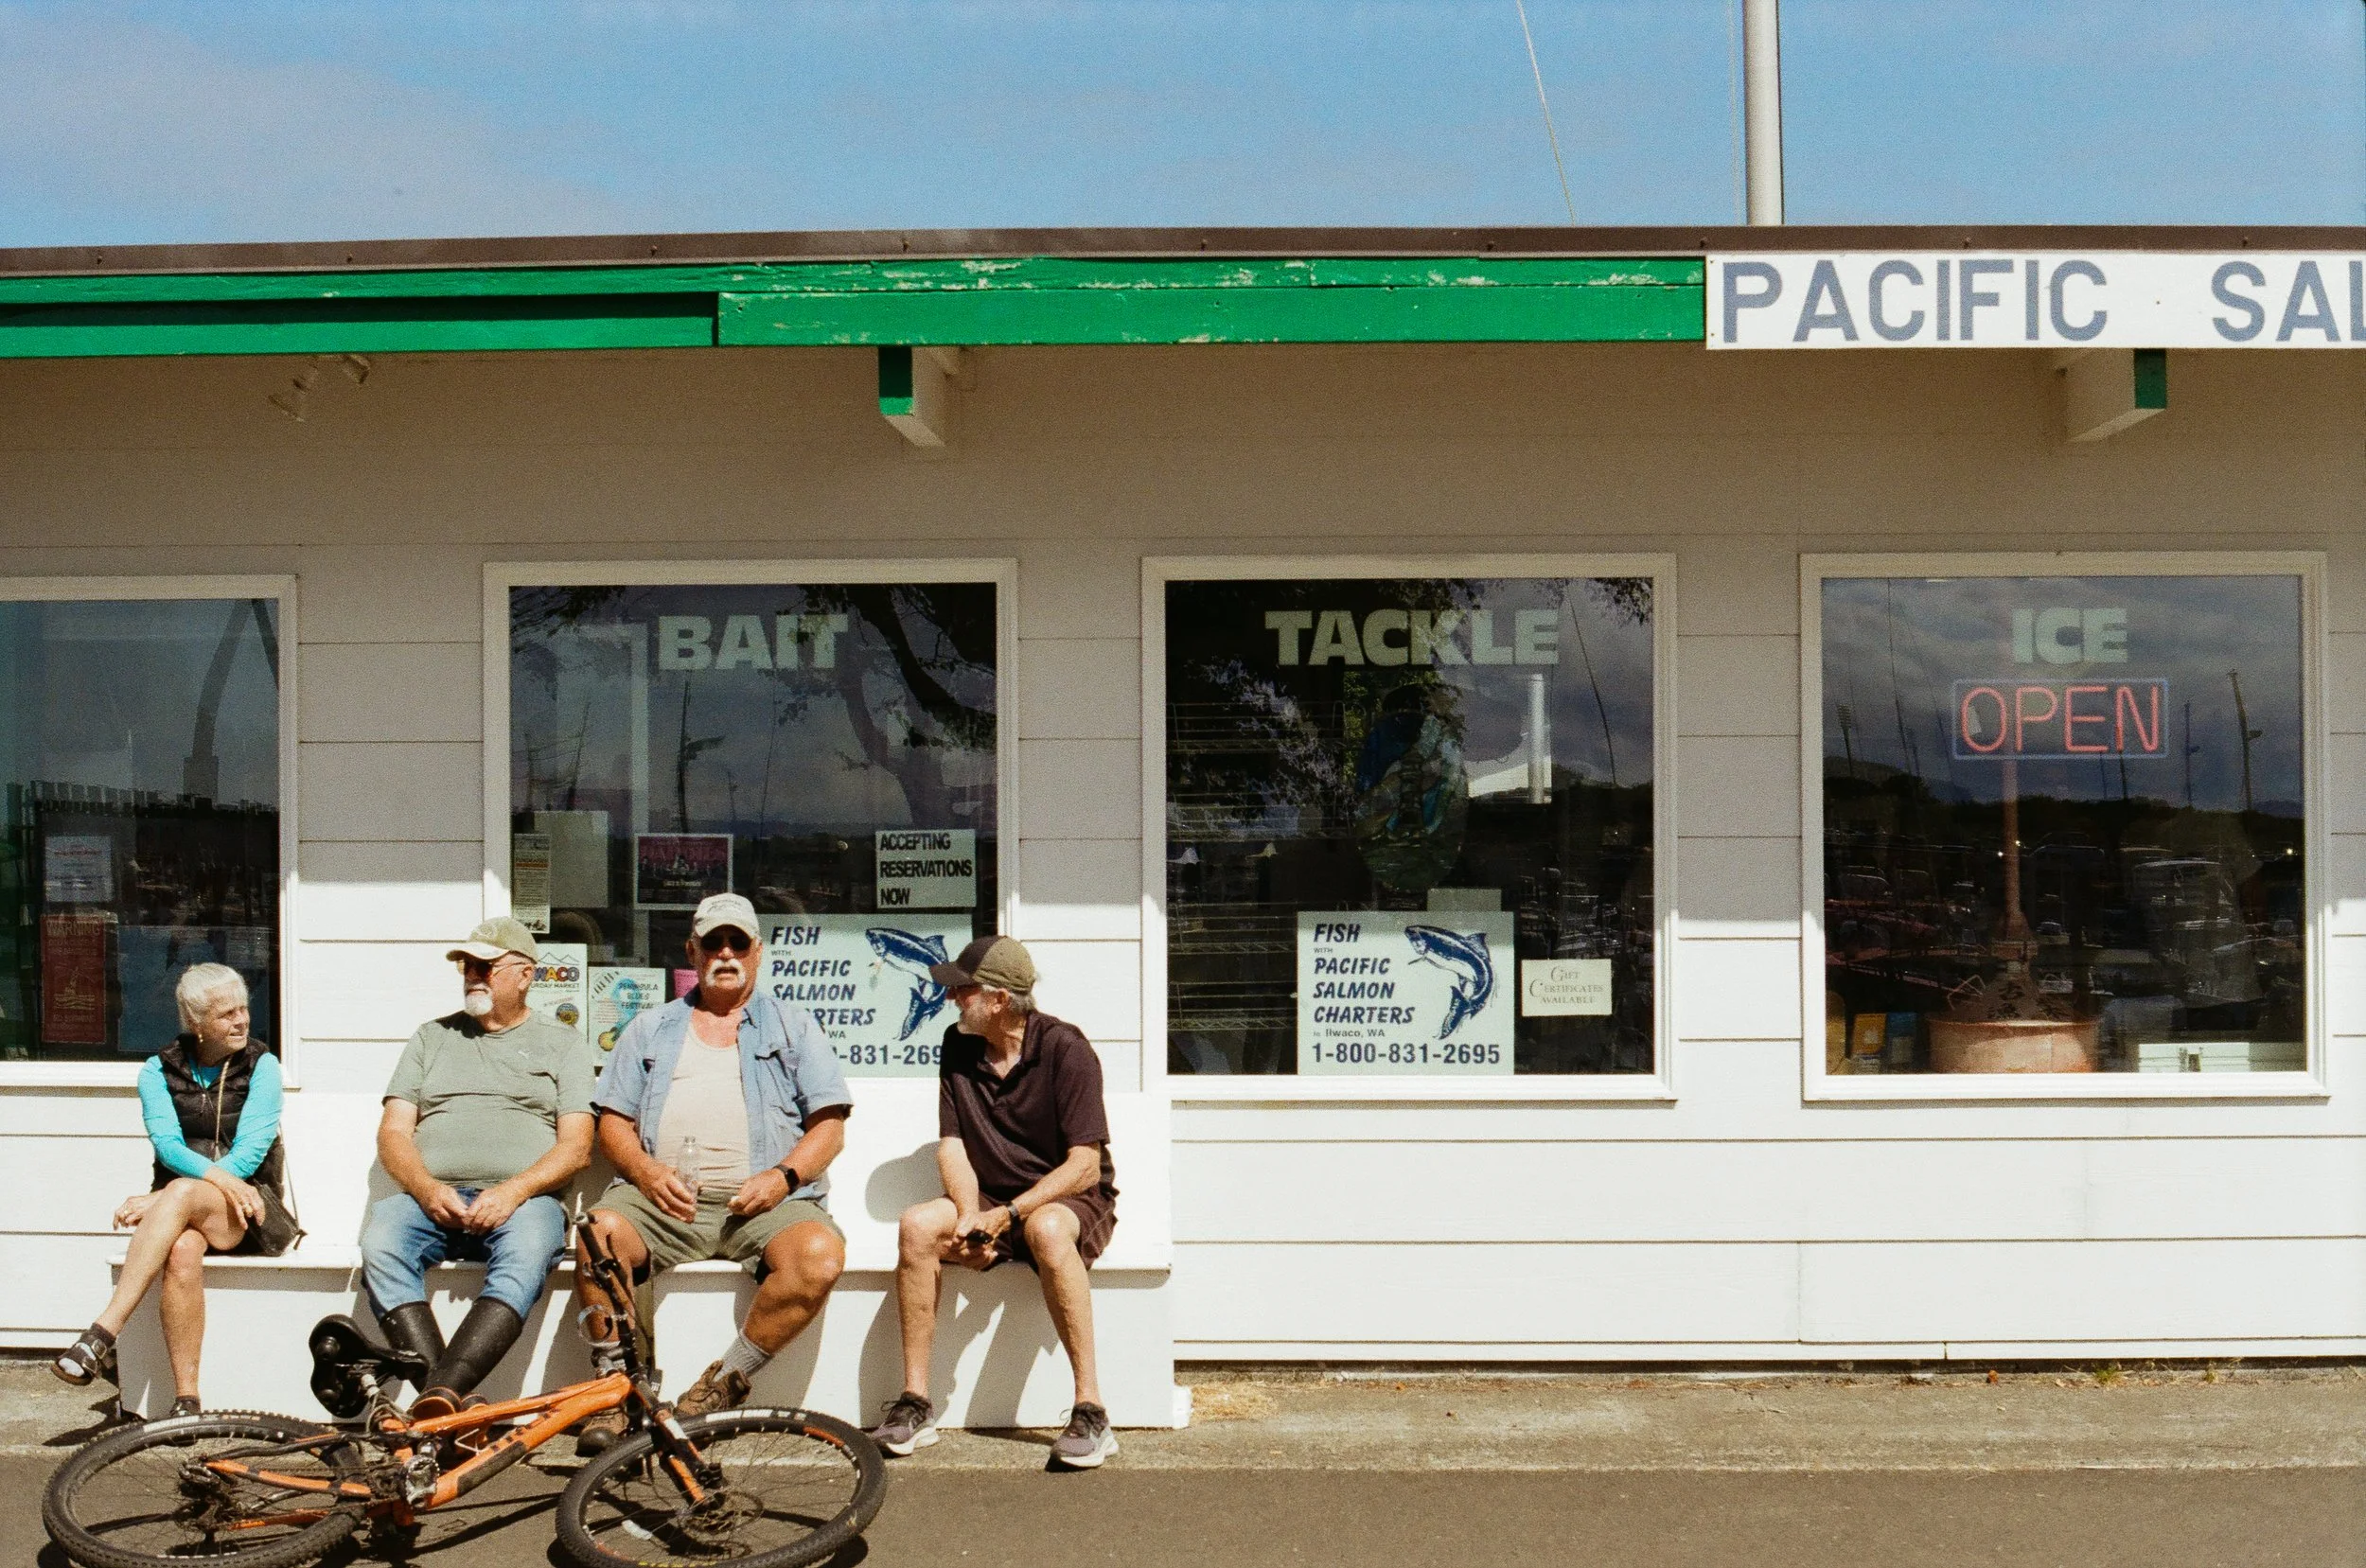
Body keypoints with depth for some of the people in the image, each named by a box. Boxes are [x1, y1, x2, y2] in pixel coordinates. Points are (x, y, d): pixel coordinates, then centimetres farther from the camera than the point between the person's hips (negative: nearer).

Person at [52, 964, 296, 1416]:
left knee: (181, 1194, -36)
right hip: (180, 1211, 2)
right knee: (182, 1251, -36)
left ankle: (101, 1336, -42)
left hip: (250, 1212, -2)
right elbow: (167, 1145, -7)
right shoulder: (159, 1071, 10)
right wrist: (219, 1176, -28)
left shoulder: (261, 1066, 3)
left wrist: (161, 1199, -18)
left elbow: (250, 1151, -9)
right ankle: (186, 1400, -36)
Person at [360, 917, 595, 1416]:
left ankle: (441, 1395, -48)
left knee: (526, 1255, -37)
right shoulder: (433, 1037, 24)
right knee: (381, 1243, -31)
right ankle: (446, 1397, -38)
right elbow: (393, 1134, 14)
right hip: (431, 1197, 2)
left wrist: (513, 1191, -14)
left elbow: (576, 1147, 5)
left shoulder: (563, 1043, 16)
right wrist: (426, 1188, -8)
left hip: (521, 1200, -2)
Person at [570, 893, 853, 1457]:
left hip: (765, 1200, -1)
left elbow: (829, 1125, 10)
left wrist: (783, 1176, -9)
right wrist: (645, 1170, -6)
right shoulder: (649, 1031, 24)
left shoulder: (794, 1027, 19)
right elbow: (613, 1122, 16)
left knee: (819, 1256, -33)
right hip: (665, 1195, 1)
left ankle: (724, 1384, -18)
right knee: (599, 1231, -32)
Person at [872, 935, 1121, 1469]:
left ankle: (1090, 1413, -35)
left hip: (1070, 1199, -5)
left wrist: (1008, 1215, -26)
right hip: (992, 1201, 5)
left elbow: (1084, 1165, -17)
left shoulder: (1065, 1049, -14)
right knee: (918, 1225, -24)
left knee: (1046, 1230, -39)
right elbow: (952, 1146, 2)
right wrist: (970, 1219, -17)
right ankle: (915, 1404, -18)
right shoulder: (958, 1045, 3)